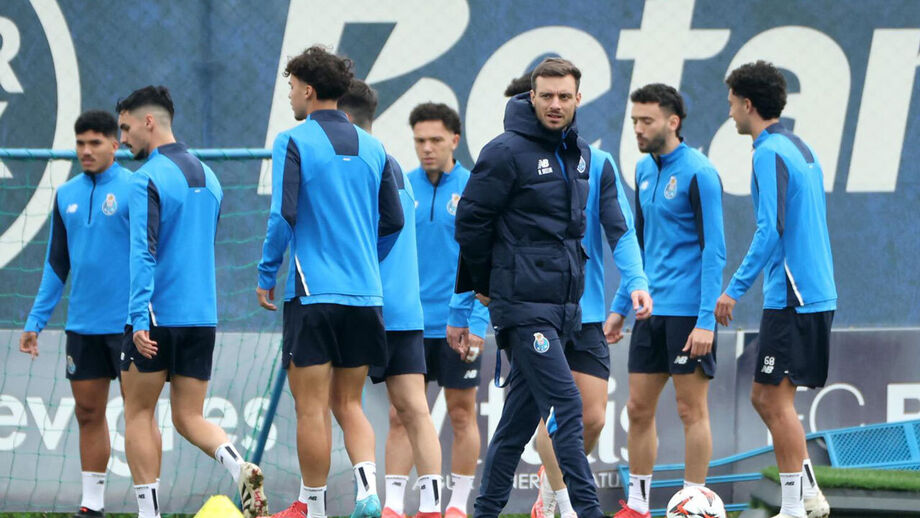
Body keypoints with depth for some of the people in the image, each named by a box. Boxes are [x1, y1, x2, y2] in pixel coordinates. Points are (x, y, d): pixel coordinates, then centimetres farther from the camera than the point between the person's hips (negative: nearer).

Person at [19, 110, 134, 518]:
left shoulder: (135, 189, -6)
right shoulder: (66, 195, 10)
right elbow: (56, 264, 16)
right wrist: (35, 322, 12)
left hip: (128, 325, -5)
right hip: (82, 326, 5)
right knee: (88, 414, 8)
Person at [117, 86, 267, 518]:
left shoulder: (147, 179, -11)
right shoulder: (207, 177, 14)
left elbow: (143, 253, -20)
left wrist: (140, 318, -24)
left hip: (157, 317, -7)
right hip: (202, 316, 7)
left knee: (138, 414, 7)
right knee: (189, 417, 8)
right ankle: (240, 468, -19)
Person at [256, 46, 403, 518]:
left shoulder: (294, 142, -7)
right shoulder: (371, 147, 10)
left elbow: (282, 216, -14)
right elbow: (393, 222, 12)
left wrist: (266, 275, -2)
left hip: (312, 290, -5)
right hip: (364, 293, 6)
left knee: (312, 406, 1)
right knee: (348, 403, 13)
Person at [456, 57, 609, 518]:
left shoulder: (580, 153, 12)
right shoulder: (506, 152, -11)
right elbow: (470, 221, -7)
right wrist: (485, 283, 2)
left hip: (564, 303, 7)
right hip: (524, 305, -7)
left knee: (521, 414, 10)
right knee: (564, 405, -13)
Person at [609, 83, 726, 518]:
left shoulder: (698, 173, -11)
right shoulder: (644, 171, 12)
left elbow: (713, 250, -13)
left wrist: (706, 321, -18)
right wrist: (620, 307, 19)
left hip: (688, 312, -7)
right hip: (650, 310, 7)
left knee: (691, 410, -1)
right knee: (638, 408, 8)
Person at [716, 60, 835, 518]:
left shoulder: (770, 154, -13)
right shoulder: (801, 149, 16)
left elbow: (771, 229, -20)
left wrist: (735, 288, -17)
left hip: (791, 299, -9)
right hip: (816, 293, 9)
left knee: (775, 399, -5)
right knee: (765, 398, 13)